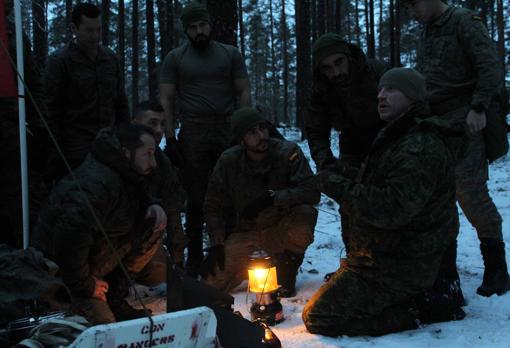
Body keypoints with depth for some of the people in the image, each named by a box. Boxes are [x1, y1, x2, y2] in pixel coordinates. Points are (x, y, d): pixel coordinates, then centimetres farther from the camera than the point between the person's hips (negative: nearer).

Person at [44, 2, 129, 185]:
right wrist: (56, 159, -8)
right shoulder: (58, 61, -4)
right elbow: (51, 112, -5)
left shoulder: (110, 57, 12)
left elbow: (121, 103, 18)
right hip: (74, 153, -4)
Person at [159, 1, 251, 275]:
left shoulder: (230, 54, 10)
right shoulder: (175, 58, 8)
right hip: (193, 135, 0)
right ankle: (194, 258, 12)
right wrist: (170, 138, -4)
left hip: (228, 132, 1)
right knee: (196, 199, 2)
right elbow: (166, 99, 5)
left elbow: (243, 93, 9)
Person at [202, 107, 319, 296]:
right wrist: (216, 243, -8)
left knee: (305, 214, -35)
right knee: (213, 281, -13)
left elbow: (312, 191, -25)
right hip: (246, 232, 2)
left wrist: (271, 198, -33)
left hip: (281, 229, -2)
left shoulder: (288, 152, -15)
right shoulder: (228, 161, -7)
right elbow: (213, 206, 1)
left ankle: (287, 270, -6)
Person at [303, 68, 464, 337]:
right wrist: (349, 175, 3)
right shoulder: (398, 139, 14)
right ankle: (422, 298, 14)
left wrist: (340, 187, -22)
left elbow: (393, 210, -31)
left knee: (317, 318, -9)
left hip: (399, 268, -11)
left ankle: (415, 313, -6)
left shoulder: (420, 147, -22)